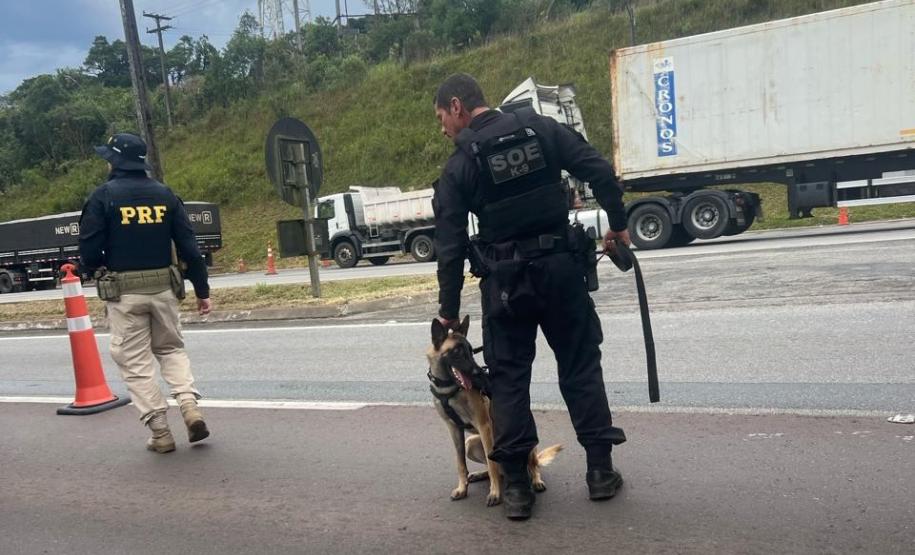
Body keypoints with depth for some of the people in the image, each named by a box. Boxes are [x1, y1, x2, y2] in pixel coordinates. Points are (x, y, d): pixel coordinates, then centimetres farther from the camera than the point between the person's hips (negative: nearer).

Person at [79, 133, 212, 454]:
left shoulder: (104, 195, -5)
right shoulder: (164, 194, 4)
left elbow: (89, 247, -8)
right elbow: (189, 246, 0)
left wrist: (91, 268, 16)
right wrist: (202, 290, 5)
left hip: (123, 292, -3)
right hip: (163, 287, 3)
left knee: (136, 363, 7)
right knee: (171, 349, 21)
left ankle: (160, 433, 9)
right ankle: (190, 406, 1)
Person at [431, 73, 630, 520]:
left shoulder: (459, 166, -3)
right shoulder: (541, 128, 3)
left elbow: (450, 247, -4)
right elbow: (600, 172, -4)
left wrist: (449, 310, 3)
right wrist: (618, 225, 6)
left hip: (504, 281, -2)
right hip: (560, 266, 2)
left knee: (508, 377, 9)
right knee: (580, 365, 14)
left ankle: (516, 484, 13)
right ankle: (600, 469, 19)